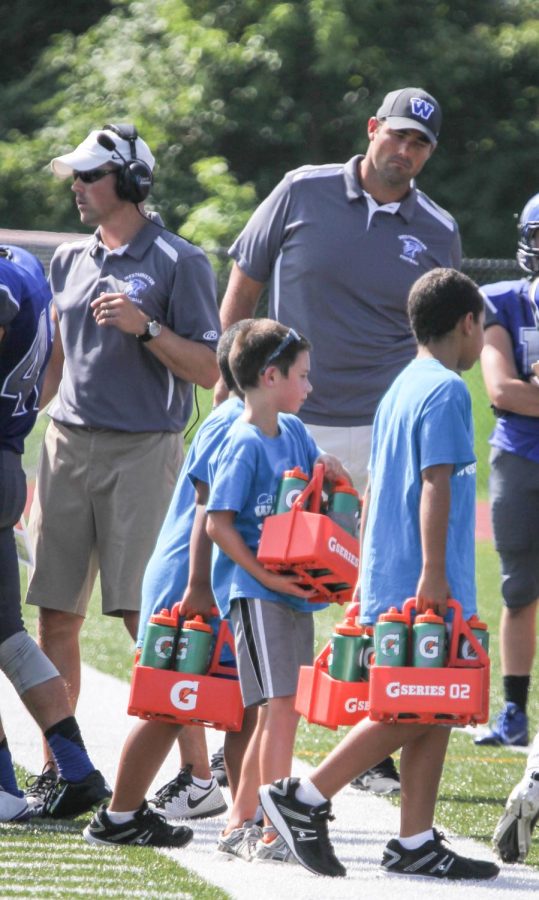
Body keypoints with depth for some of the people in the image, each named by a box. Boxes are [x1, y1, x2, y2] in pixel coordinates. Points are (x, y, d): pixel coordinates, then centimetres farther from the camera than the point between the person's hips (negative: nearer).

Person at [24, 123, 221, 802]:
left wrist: (146, 327, -18)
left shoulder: (177, 262, -2)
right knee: (56, 614, 4)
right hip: (67, 443, 6)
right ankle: (57, 768, 11)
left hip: (143, 450, -6)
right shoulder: (69, 261, 16)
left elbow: (209, 370, -6)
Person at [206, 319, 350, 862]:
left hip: (294, 589, 9)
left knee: (283, 711, 10)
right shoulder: (244, 444, -12)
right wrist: (266, 576, -19)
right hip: (254, 591, -9)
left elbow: (320, 490, 27)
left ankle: (240, 825, 19)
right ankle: (275, 832, -17)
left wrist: (332, 475, 3)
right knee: (280, 705, -15)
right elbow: (218, 523, -14)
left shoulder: (293, 430, 12)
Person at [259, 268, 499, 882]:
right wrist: (433, 574, -22)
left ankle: (416, 843, 8)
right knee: (416, 712, -7)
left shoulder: (400, 390, 17)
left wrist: (368, 572, 25)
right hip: (423, 585, -10)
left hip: (388, 578, 10)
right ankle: (305, 798, -7)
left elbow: (375, 490, 21)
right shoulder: (446, 390, -11)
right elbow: (435, 485, -18)